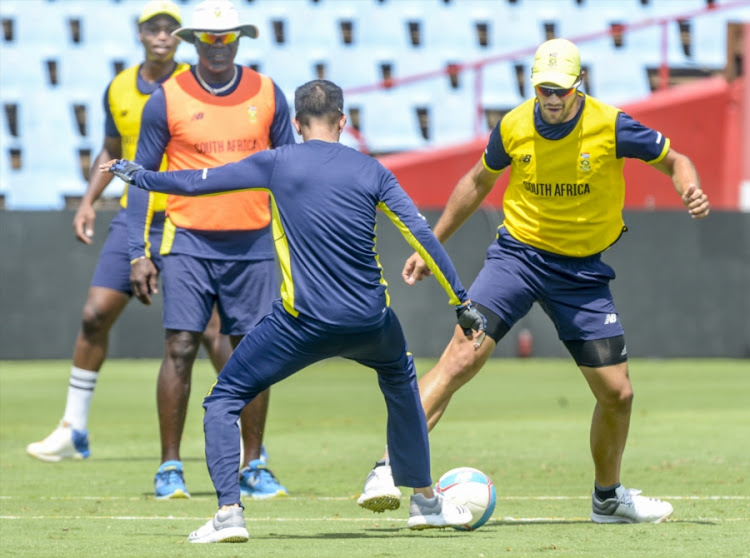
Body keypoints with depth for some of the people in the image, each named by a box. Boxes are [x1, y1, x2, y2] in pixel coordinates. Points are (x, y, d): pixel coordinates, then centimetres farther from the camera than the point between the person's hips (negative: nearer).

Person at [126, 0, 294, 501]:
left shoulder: (268, 95, 4)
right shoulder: (167, 99, -1)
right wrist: (139, 253, -1)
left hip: (253, 246, 2)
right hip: (189, 241, -2)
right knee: (180, 350, -8)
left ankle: (253, 468, 12)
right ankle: (170, 468, 0)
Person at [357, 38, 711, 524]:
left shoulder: (610, 126, -13)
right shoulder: (514, 127, -7)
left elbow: (675, 161, 1)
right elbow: (478, 182, 12)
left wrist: (691, 189, -22)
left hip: (584, 270, 1)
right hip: (518, 253, -1)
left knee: (617, 392, 1)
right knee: (463, 353, -22)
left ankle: (608, 498, 27)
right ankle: (389, 469, -24)